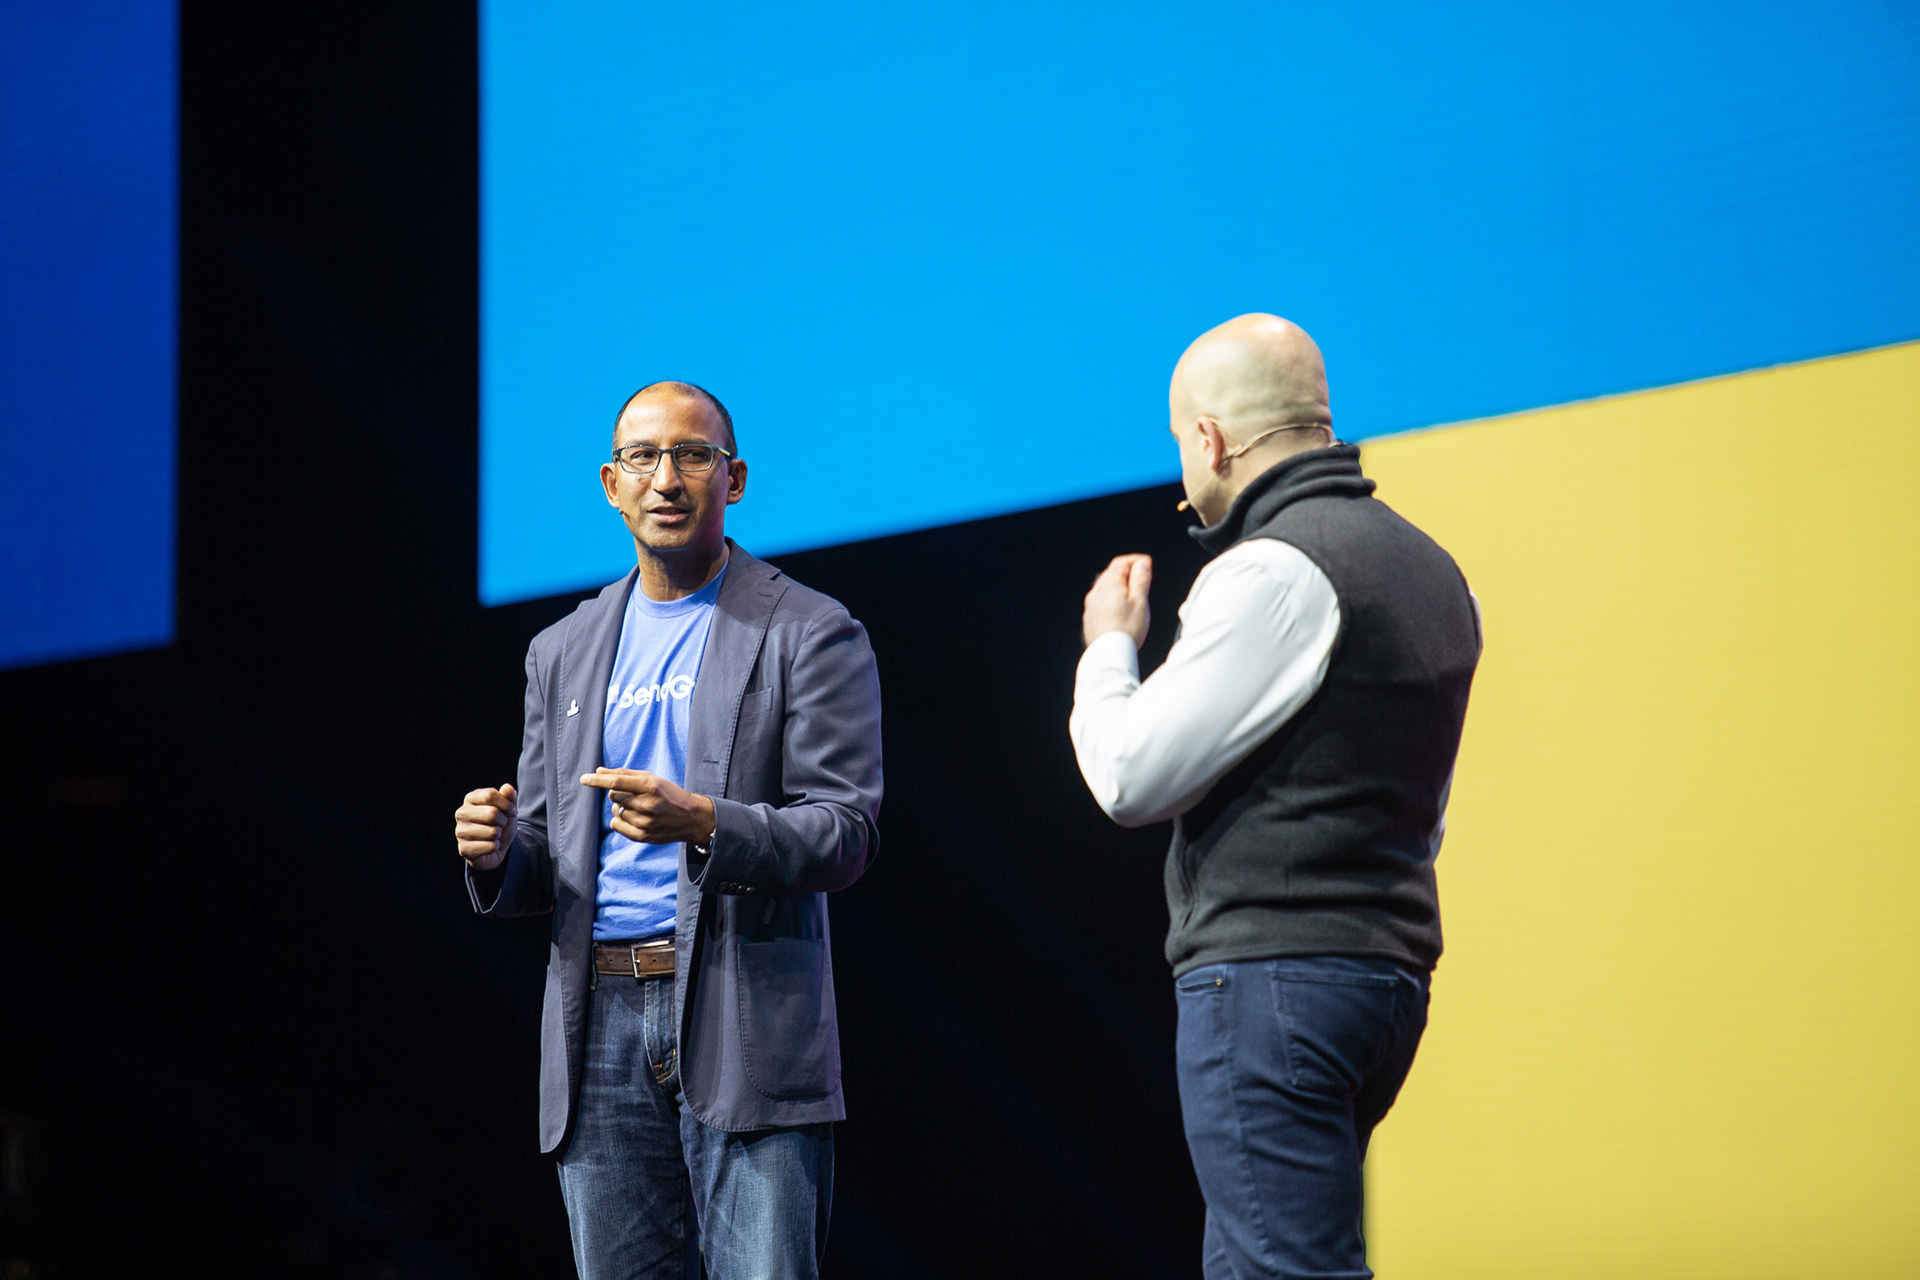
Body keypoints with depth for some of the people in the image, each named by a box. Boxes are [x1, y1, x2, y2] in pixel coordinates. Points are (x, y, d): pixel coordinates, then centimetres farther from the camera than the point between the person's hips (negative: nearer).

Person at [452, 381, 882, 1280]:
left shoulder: (811, 636, 2)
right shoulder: (564, 653, 18)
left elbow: (845, 834, -6)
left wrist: (703, 823, -23)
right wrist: (498, 852, -4)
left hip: (747, 1018, -5)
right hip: (601, 1027, 5)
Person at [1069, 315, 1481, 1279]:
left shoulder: (1273, 571, -13)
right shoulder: (1428, 569, 17)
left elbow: (1130, 778, -12)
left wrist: (1108, 647, 5)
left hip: (1271, 973, -10)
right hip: (1389, 967, 10)